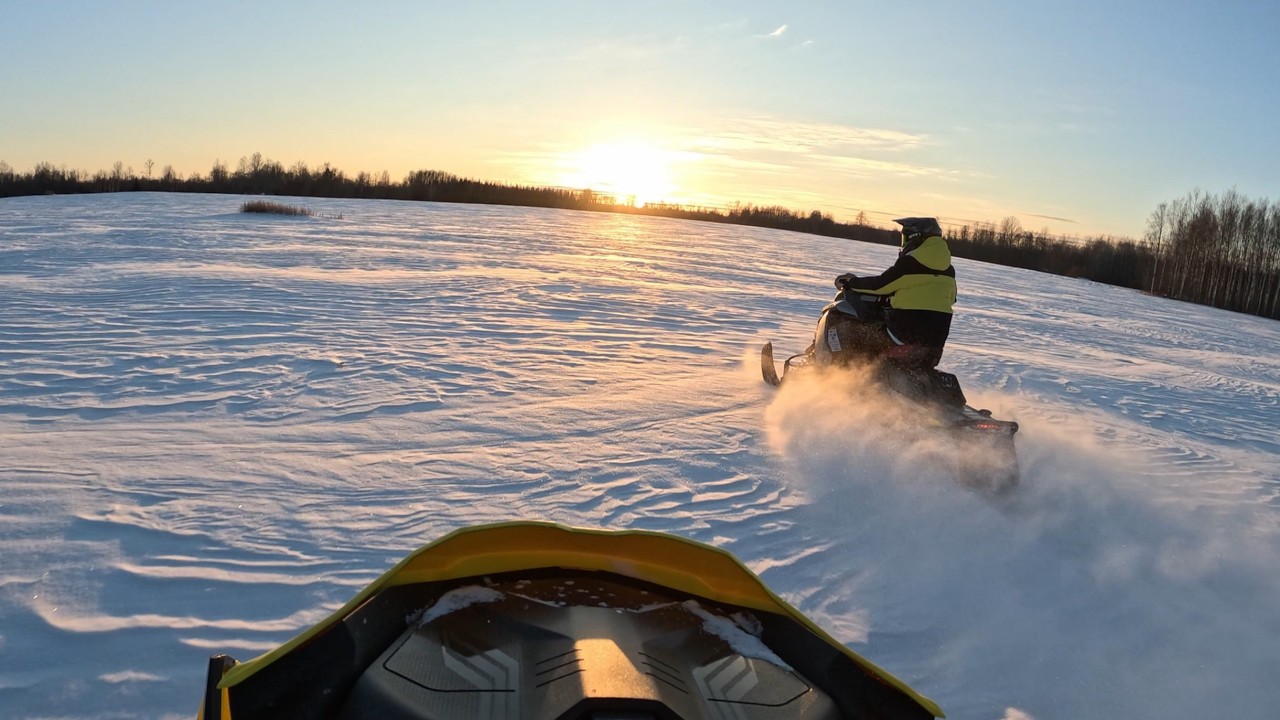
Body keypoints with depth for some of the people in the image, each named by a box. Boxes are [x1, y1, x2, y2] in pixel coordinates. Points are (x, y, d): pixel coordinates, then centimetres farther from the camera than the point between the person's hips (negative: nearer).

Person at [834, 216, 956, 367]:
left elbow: (880, 285, -4)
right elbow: (951, 298, 24)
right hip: (938, 336, 7)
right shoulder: (949, 271, 12)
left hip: (908, 329, -7)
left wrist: (851, 283, 9)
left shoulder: (910, 262, -8)